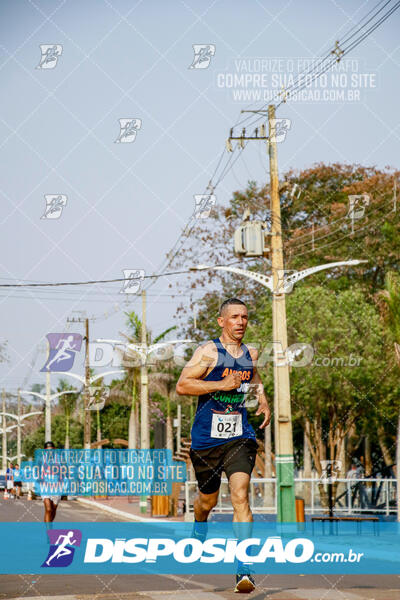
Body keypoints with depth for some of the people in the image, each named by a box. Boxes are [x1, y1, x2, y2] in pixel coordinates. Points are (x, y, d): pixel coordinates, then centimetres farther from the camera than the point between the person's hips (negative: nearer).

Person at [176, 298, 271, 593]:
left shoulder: (251, 354, 10)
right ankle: (199, 534, 52)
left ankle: (244, 569, -19)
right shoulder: (209, 351, -6)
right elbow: (182, 385, -14)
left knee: (240, 495, -17)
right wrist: (221, 384, -19)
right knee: (208, 499, 15)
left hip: (240, 438, 2)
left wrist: (264, 401, 14)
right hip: (206, 437, -2)